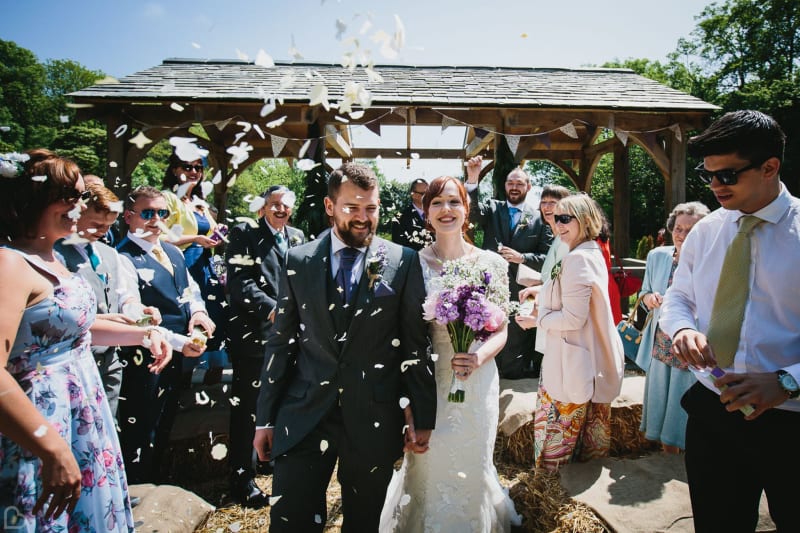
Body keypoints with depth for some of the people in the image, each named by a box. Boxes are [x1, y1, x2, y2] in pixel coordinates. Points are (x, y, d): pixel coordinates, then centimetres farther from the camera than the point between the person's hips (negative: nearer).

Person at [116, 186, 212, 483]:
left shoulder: (174, 252, 10)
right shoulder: (123, 258, -15)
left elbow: (191, 288, 18)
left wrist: (197, 310, -4)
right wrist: (179, 342, -23)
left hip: (174, 358, 8)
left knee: (163, 430, 22)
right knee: (140, 438, 7)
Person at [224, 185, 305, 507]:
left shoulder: (297, 237, 12)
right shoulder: (244, 234, -5)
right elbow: (239, 281, -15)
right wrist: (272, 308, -24)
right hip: (253, 332, -5)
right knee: (246, 407, 5)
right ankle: (242, 476, 21)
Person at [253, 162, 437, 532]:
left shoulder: (403, 262, -4)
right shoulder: (298, 261, 2)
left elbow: (416, 344, -2)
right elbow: (281, 341, 5)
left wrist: (422, 418, -1)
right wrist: (265, 418, 6)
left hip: (374, 421, 0)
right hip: (303, 418, 1)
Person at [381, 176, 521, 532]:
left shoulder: (491, 263, -3)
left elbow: (500, 330, 1)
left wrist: (479, 357, -19)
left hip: (477, 380, 1)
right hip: (427, 381, -1)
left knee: (473, 466, 16)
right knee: (428, 464, 12)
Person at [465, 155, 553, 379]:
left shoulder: (539, 218, 1)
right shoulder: (492, 209, 5)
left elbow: (547, 257, -1)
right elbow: (472, 211, -17)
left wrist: (521, 257, -17)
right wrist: (472, 179, -31)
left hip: (520, 290, -1)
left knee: (517, 341, 10)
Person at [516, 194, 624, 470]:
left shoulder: (577, 259, -22)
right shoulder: (593, 253, 10)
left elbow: (573, 318, -25)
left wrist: (537, 320, -12)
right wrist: (543, 292, 9)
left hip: (574, 364, -10)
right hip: (596, 359, 10)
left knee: (558, 435, 5)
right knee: (591, 427, 22)